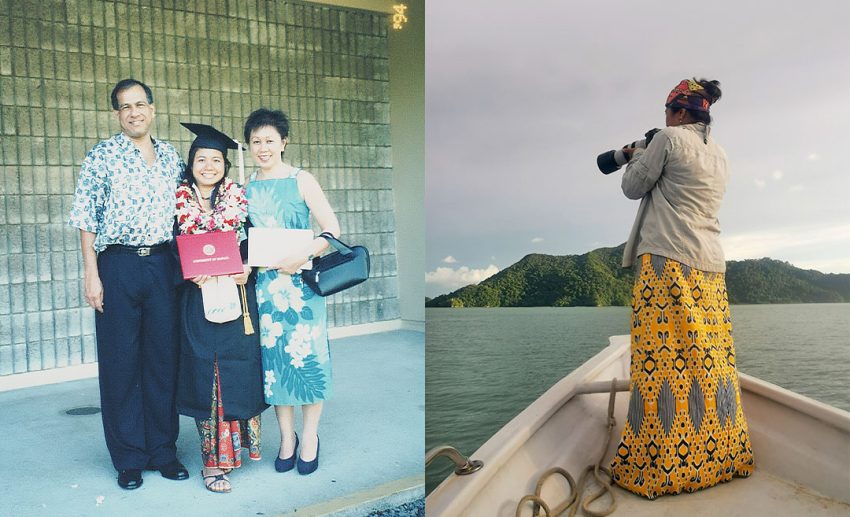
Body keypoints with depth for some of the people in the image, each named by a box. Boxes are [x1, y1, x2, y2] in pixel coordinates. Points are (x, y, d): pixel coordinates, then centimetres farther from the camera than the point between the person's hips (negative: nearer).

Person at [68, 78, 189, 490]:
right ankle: (129, 459, 16)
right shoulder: (101, 156, 1)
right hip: (117, 264, -3)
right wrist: (91, 273, -8)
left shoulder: (170, 156, 12)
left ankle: (163, 450, 20)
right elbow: (86, 218, -2)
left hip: (162, 263, 3)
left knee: (164, 356, 7)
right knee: (120, 362, 3)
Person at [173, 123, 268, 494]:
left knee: (238, 371, 2)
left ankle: (234, 445, 20)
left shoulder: (240, 198, 6)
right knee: (204, 374, 2)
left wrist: (247, 269, -12)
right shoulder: (179, 201, 5)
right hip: (197, 299, 0)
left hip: (237, 293, 0)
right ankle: (213, 460, 11)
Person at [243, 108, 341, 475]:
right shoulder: (246, 188, 9)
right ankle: (287, 437, 20)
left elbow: (332, 229, -7)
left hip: (301, 282, -3)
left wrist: (302, 256, -20)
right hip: (263, 284, 4)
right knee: (273, 358, 6)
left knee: (306, 356, 0)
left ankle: (310, 436, 16)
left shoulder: (301, 180, -2)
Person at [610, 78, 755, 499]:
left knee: (663, 358, -9)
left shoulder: (669, 139, -3)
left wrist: (636, 158, 20)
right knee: (709, 358, 10)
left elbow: (633, 187, 1)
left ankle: (658, 467, -7)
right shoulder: (719, 155, 19)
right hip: (710, 265, 8)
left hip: (667, 261, -8)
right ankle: (720, 456, 17)